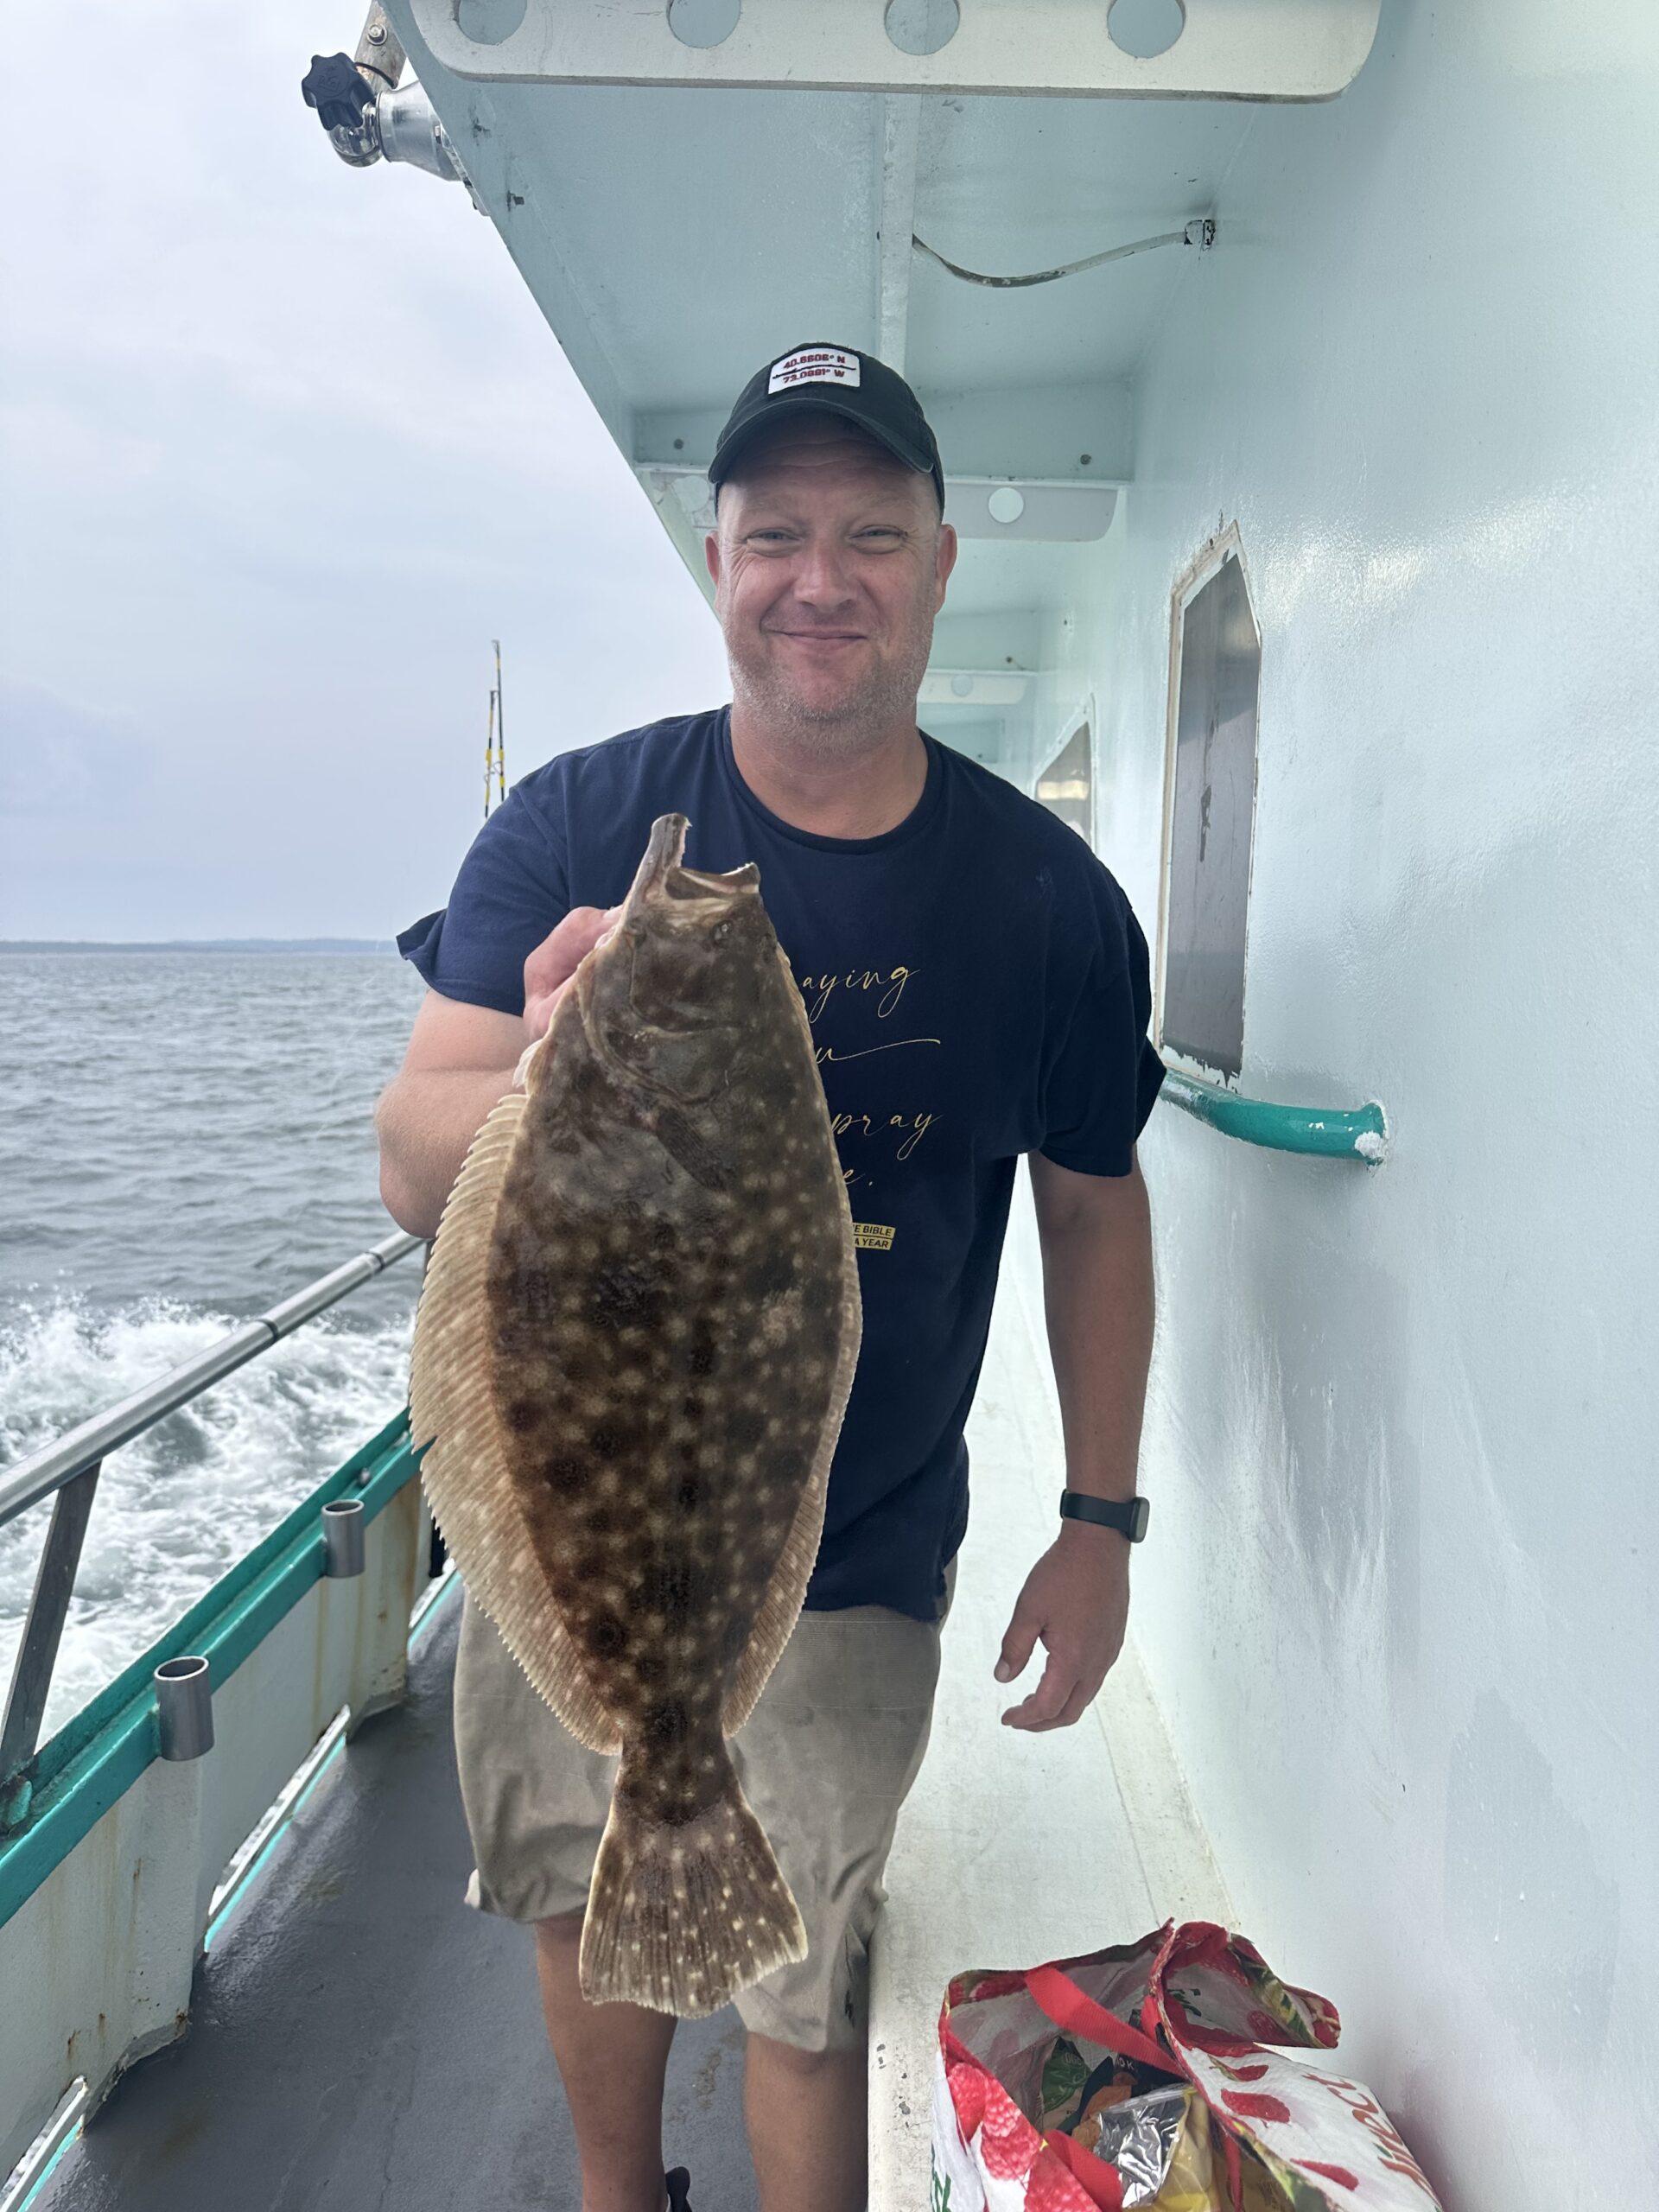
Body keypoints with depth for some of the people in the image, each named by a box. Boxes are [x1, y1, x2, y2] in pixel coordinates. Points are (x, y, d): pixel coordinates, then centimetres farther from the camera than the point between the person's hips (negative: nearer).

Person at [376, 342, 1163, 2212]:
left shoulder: (1046, 897, -9)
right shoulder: (573, 829, -12)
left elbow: (1093, 1211, 2)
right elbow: (415, 1181, -17)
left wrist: (1101, 1524, 1)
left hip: (847, 1577, -1)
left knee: (806, 1993, 13)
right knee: (592, 1915, 22)